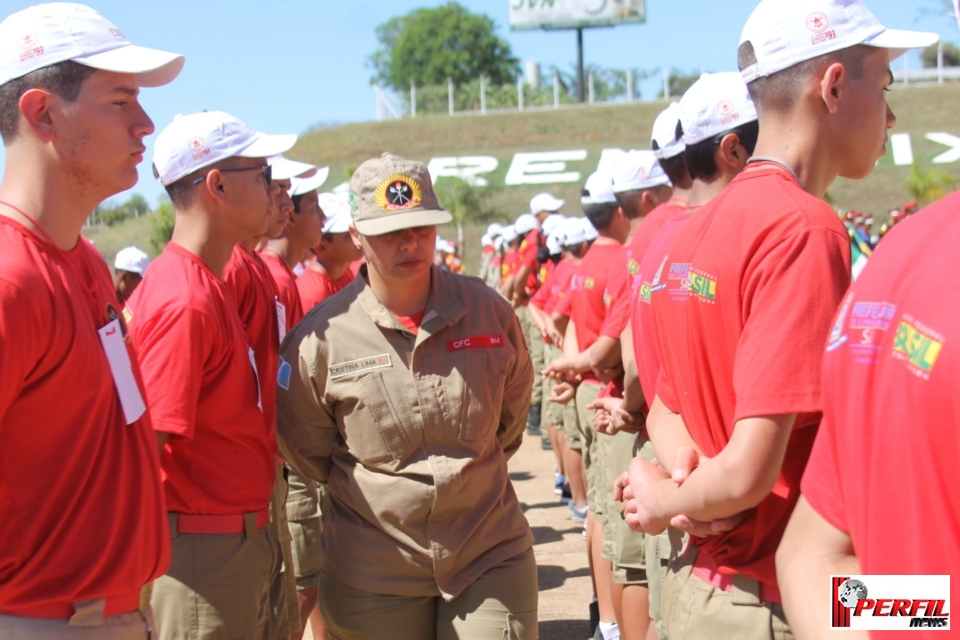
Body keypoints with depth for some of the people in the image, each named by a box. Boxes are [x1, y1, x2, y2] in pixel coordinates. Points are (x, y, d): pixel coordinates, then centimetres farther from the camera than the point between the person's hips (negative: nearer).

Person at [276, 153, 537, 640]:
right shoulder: (321, 336, -10)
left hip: (491, 557, 1)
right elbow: (305, 448, 4)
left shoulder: (488, 311, -3)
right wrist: (369, 490, 7)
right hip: (374, 576, -1)